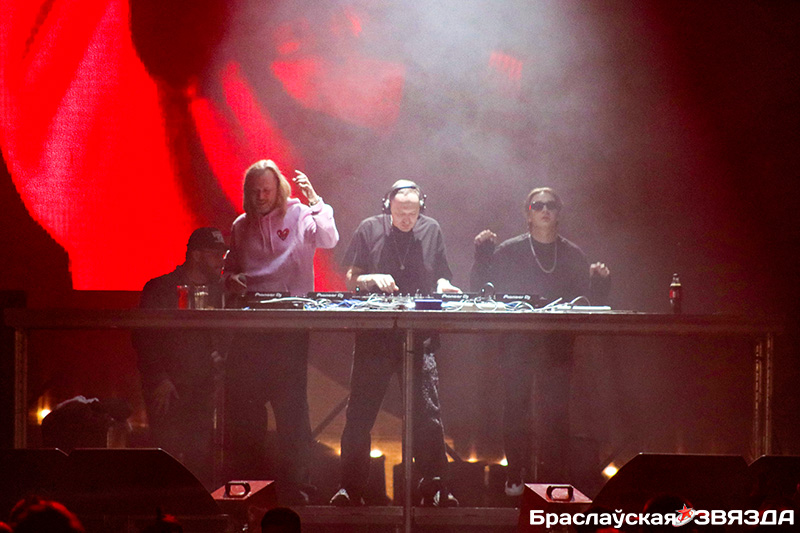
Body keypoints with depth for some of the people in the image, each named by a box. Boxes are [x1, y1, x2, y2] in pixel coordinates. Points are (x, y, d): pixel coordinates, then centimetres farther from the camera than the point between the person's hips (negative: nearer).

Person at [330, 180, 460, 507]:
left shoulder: (431, 230, 8)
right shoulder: (370, 230, 3)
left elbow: (441, 275, 17)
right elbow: (350, 280, 5)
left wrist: (442, 284, -5)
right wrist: (372, 279, -14)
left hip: (419, 334, 1)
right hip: (375, 332, 0)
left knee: (427, 411, -7)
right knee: (360, 412, 0)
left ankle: (433, 486, -1)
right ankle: (351, 488, 8)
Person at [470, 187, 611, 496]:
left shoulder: (572, 255, 11)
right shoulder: (508, 251, 6)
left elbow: (589, 302, 11)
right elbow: (480, 290, 3)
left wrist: (600, 281, -8)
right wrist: (482, 255, -7)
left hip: (556, 345, 1)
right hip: (516, 343, -1)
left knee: (555, 410, -5)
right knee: (515, 407, -1)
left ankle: (553, 478, -1)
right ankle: (516, 476, 10)